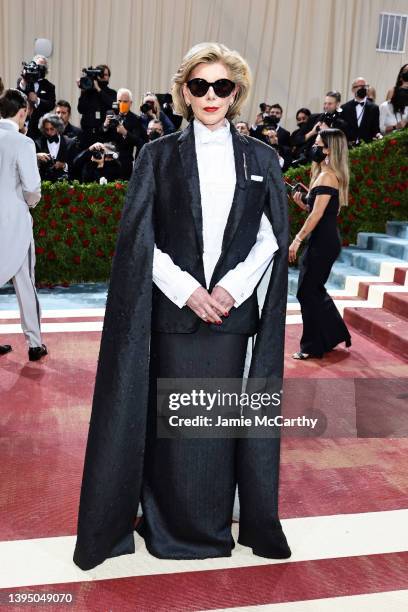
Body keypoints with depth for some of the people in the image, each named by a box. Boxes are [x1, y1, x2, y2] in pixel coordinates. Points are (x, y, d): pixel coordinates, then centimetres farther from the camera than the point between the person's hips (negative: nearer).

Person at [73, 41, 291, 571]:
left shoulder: (260, 159, 7)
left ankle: (216, 519, 27)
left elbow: (272, 237, 4)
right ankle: (172, 522, 24)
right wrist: (186, 290, -12)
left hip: (232, 308, 1)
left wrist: (232, 287, -9)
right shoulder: (158, 156, 3)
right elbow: (139, 238, -2)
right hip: (172, 308, -1)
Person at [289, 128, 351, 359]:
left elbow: (317, 214, -19)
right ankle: (336, 334, 28)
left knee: (308, 291, -2)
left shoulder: (327, 176, -14)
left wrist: (297, 240, -18)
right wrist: (302, 203, 4)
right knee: (315, 290, 18)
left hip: (323, 242, -10)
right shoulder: (329, 175, 16)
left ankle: (313, 346, 9)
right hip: (326, 240, 10)